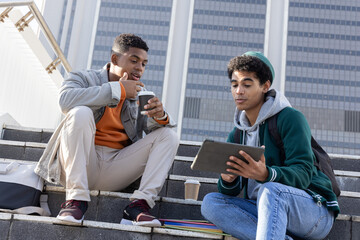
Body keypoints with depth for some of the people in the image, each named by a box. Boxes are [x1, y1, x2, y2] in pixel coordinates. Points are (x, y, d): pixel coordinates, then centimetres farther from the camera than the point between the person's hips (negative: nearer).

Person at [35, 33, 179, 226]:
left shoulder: (139, 94, 18)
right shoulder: (84, 78, 6)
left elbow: (150, 126, 7)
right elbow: (66, 100, -19)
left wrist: (160, 117, -18)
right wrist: (117, 90, -16)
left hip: (115, 170, 4)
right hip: (82, 165, -4)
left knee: (168, 134, -7)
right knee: (81, 113, -27)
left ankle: (138, 204, -23)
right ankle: (76, 198, -29)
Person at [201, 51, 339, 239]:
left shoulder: (291, 118, -7)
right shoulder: (236, 135, 13)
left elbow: (302, 174, -18)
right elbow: (231, 192, 7)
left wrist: (265, 174, -38)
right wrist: (228, 180, -19)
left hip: (313, 209, -6)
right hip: (267, 211, 6)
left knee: (270, 190, -36)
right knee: (210, 202, -14)